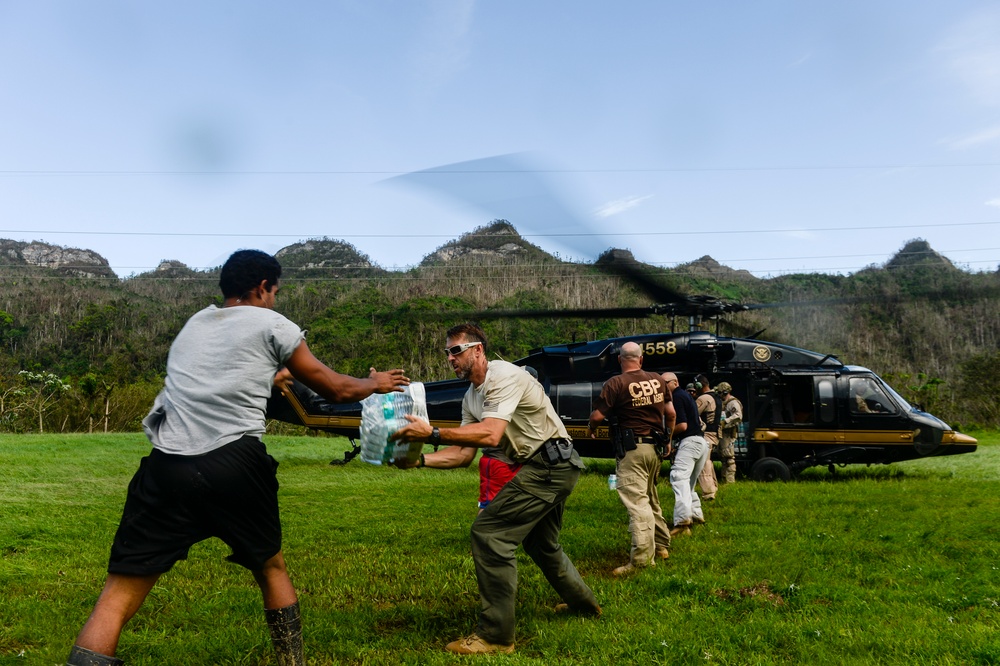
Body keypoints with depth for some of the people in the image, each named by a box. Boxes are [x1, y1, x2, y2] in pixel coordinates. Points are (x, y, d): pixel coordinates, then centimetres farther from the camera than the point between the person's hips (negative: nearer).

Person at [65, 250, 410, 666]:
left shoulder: (194, 324, 25)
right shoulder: (272, 326, 9)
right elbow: (336, 390, 17)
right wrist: (376, 383, 36)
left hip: (166, 465, 3)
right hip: (233, 466, -3)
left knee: (118, 597, 5)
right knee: (271, 568, 21)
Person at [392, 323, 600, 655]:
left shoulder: (503, 376, -18)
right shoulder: (471, 397, 11)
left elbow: (490, 435, -32)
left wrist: (432, 434, -35)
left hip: (550, 465, -11)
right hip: (555, 467, 11)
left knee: (488, 532, -14)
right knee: (540, 542, 26)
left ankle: (496, 635, -6)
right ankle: (583, 602, 47)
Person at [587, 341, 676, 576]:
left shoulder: (616, 383, -12)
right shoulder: (658, 380, 6)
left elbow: (597, 416, -12)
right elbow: (670, 413, 12)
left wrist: (592, 429, 10)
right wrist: (668, 439, 26)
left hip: (632, 448, -7)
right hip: (655, 447, 7)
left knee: (636, 501, -9)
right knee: (651, 498, 21)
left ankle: (642, 557, -14)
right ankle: (661, 545, 30)